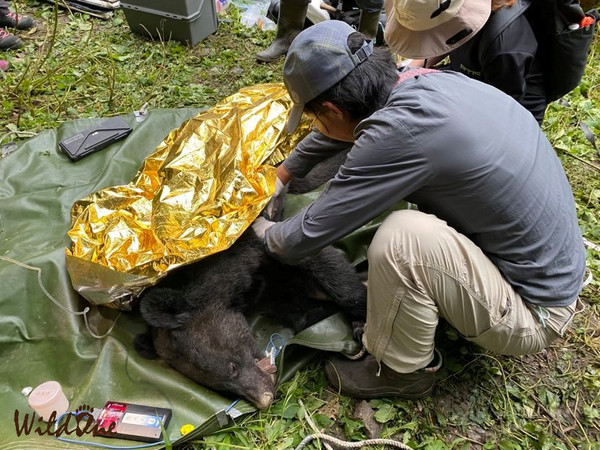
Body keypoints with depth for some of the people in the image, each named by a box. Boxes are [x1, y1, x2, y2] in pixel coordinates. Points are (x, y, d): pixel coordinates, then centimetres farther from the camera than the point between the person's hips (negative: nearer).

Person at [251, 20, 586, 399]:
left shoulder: (401, 132, -30)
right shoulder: (423, 81, -6)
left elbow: (308, 237, -21)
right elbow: (348, 126, 14)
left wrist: (269, 235, 1)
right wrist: (283, 174, 21)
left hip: (533, 314, -8)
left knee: (402, 237, -27)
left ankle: (404, 370, 1)